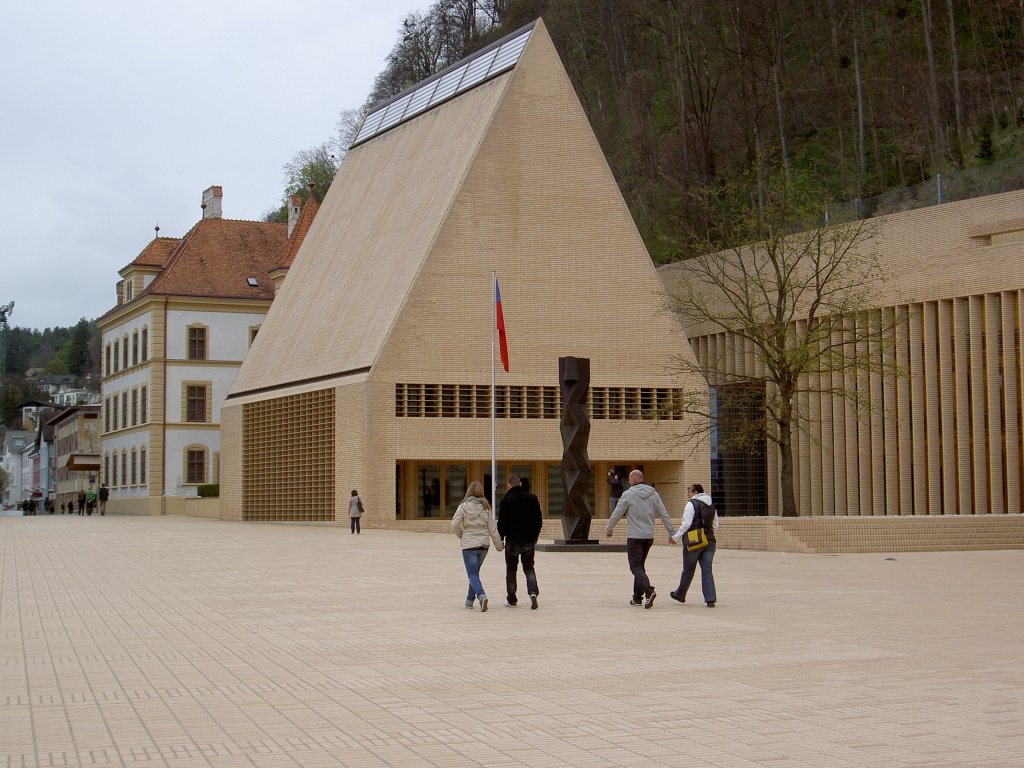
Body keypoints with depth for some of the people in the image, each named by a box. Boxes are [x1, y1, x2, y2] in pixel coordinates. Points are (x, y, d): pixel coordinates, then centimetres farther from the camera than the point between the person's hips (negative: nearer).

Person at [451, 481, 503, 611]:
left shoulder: (463, 507, -7)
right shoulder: (485, 508, 2)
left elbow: (455, 525, -11)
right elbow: (492, 528, 4)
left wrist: (461, 534, 10)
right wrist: (499, 545, 12)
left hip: (469, 545, -4)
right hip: (484, 544, 4)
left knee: (472, 574, -4)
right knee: (475, 572, 20)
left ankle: (481, 595, -27)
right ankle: (470, 599, 25)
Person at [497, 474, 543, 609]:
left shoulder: (506, 501, -9)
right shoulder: (532, 498, 3)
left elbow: (502, 522, -8)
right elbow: (539, 520, 7)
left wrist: (500, 538, 5)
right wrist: (535, 536, 18)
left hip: (512, 540, -3)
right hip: (529, 540, 3)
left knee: (511, 570, 10)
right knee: (529, 568, 11)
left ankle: (511, 599, 15)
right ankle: (533, 593, -12)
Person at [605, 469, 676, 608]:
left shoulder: (628, 495, -8)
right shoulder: (653, 494, 6)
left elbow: (616, 514, -2)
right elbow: (664, 515, 5)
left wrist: (608, 530, 13)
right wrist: (671, 533, 10)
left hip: (634, 537, -6)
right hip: (649, 536, 6)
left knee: (635, 566, -5)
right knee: (640, 565, 17)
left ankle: (649, 590, -28)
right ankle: (637, 597, 20)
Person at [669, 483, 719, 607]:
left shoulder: (692, 504, -8)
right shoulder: (711, 506, 13)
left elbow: (686, 524, -14)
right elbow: (715, 526, 16)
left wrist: (676, 537, -6)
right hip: (709, 541, 5)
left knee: (688, 570, 10)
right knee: (707, 570, 1)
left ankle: (680, 595, 28)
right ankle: (710, 599, -10)